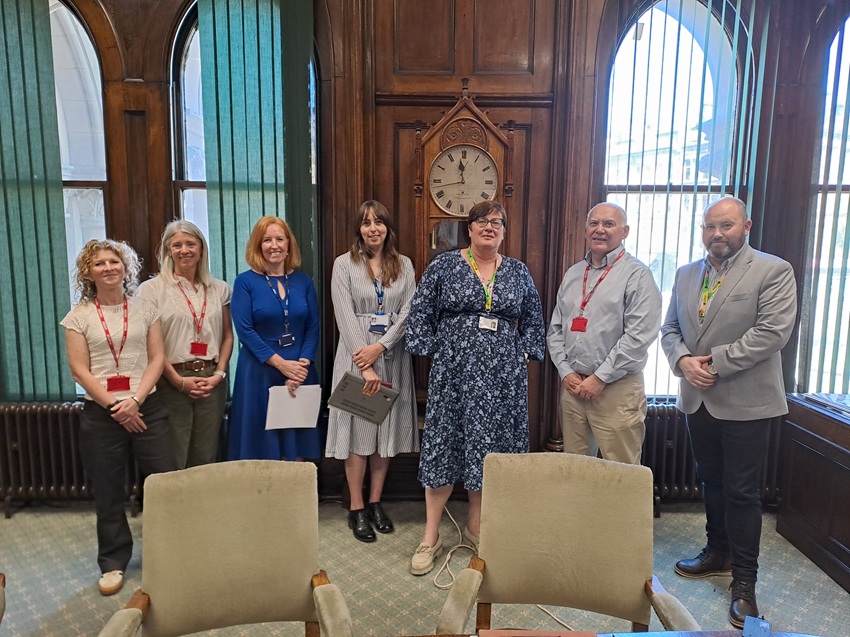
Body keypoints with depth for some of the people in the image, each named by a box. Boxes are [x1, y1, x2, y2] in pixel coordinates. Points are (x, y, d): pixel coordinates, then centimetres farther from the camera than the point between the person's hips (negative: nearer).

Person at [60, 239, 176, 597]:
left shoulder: (144, 309, 5)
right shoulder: (79, 317, 3)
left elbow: (157, 358, 1)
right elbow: (79, 369, -3)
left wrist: (135, 400, -11)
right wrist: (116, 407, -10)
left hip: (145, 407, 0)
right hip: (100, 413, 0)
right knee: (108, 492, 8)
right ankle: (113, 563, 24)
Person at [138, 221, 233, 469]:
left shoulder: (219, 289, 10)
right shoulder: (151, 289, -1)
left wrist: (219, 373, -2)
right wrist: (178, 380, -10)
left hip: (212, 381, 3)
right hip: (172, 382, -3)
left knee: (206, 457, 11)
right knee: (173, 461, 4)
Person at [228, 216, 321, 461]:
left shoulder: (303, 281, 7)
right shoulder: (245, 282, -1)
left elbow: (313, 328, 3)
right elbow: (244, 331, -9)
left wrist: (302, 364, -11)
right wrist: (281, 364, -14)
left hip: (300, 372, 3)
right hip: (259, 373, -2)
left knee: (298, 447, 9)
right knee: (262, 441, 5)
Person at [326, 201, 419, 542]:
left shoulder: (403, 265, 7)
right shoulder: (344, 264, -1)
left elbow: (408, 311, -1)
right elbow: (345, 317, -9)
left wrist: (380, 347, -15)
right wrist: (365, 367, -16)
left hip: (393, 357, 3)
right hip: (357, 356, -3)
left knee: (387, 429, 9)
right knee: (358, 430, 2)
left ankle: (376, 502, 24)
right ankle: (357, 509, 15)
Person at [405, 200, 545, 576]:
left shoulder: (518, 272, 9)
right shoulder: (444, 266, 2)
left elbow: (533, 320, 16)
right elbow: (420, 314, 3)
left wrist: (521, 354, 6)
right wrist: (435, 352, -2)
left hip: (502, 376, 3)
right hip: (453, 372, -2)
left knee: (490, 446, 8)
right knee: (444, 445, 2)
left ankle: (475, 527, 27)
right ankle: (431, 537, 14)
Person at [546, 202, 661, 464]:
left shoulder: (637, 275, -6)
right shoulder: (573, 274, 13)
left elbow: (639, 335, -15)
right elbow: (555, 329, 13)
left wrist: (600, 378, -14)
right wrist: (566, 372, 0)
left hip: (616, 387, -5)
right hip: (572, 384, 5)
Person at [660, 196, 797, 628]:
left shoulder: (774, 271, -7)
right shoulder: (686, 274, 10)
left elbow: (772, 332, -17)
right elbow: (669, 329, 10)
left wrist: (715, 361, -17)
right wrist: (683, 360, -9)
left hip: (744, 401, -5)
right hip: (697, 398, 5)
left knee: (741, 491, 2)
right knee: (711, 483, 18)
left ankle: (744, 581, 16)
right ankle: (718, 552, 36)